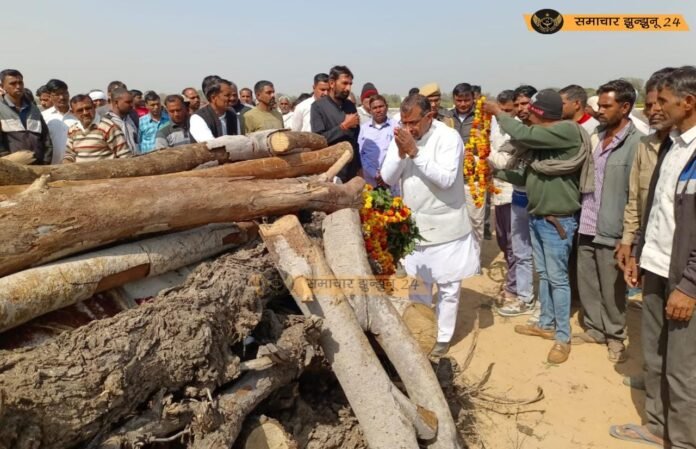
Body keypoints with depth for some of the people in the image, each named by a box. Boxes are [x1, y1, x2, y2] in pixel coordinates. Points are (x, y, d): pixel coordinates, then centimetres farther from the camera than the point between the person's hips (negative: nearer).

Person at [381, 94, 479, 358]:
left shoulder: (448, 137, -15)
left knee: (448, 286, 8)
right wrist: (401, 153, -21)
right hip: (413, 224, 5)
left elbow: (446, 179, -26)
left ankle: (443, 337, 24)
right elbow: (388, 179, -4)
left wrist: (415, 152, -28)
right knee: (416, 284, 16)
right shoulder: (401, 137, -1)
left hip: (446, 225, -4)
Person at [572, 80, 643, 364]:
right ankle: (594, 328, 33)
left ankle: (615, 336, 27)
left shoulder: (636, 143, -12)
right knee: (586, 284, 15)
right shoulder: (594, 137, 8)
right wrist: (579, 217, 10)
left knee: (611, 289, 8)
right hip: (586, 226, 6)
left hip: (611, 231, -6)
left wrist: (627, 236, -15)